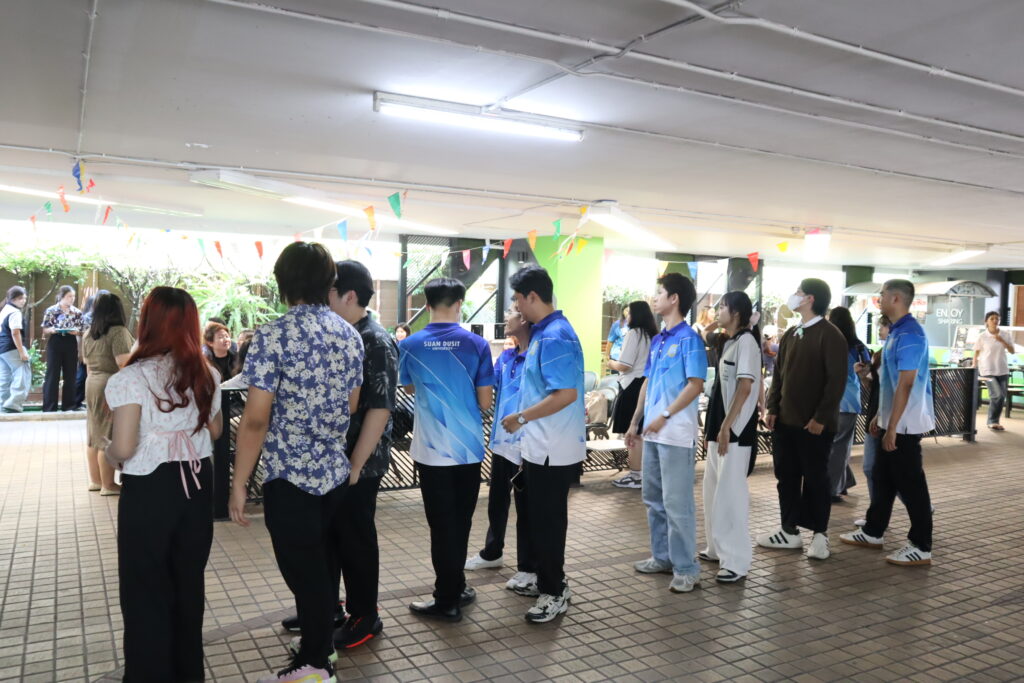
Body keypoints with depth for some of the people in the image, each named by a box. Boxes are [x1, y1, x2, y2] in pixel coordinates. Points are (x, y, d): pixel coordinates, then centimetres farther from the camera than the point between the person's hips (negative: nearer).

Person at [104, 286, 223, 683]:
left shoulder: (132, 378, -16)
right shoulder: (205, 374, 1)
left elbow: (124, 448, -18)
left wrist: (107, 454, 3)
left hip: (149, 488, -5)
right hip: (196, 482, 5)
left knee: (146, 587, 12)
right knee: (189, 580, 19)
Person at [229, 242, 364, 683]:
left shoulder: (274, 336, -14)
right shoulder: (350, 335, 4)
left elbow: (256, 418, -16)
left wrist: (238, 484, -9)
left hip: (289, 474, -6)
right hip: (335, 471, 6)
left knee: (303, 572, 6)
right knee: (322, 567, 19)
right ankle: (319, 645, 35)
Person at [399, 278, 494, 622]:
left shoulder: (409, 346, -5)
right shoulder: (477, 344, -7)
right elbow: (485, 401, -3)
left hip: (432, 449, -1)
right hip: (469, 447, 1)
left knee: (442, 525, 7)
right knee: (460, 521, 15)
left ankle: (447, 600, 14)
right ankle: (455, 589, 29)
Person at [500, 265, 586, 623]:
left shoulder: (554, 337, -21)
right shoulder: (543, 333, 11)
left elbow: (566, 394, -28)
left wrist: (521, 418, -21)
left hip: (553, 449, -10)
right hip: (541, 445, 10)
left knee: (548, 521, 2)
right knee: (538, 517, 20)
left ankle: (555, 591, 16)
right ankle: (547, 580, 34)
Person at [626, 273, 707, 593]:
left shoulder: (689, 339, -10)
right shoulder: (657, 340, 14)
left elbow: (696, 385, -16)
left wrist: (665, 416, -21)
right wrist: (635, 422, 16)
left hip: (677, 434, -8)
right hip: (653, 433, 9)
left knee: (677, 503, -4)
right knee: (654, 499, 15)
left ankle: (686, 568, 6)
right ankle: (662, 556, 28)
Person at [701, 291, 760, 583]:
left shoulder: (746, 341, -12)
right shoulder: (727, 342, 15)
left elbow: (745, 387, -19)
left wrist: (726, 426, -22)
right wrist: (714, 426, 16)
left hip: (736, 430, -9)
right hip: (720, 426, 9)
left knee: (730, 493, -6)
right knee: (714, 489, 15)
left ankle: (736, 561, 0)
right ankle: (718, 548, 27)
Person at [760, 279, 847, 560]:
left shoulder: (830, 335, -11)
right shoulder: (790, 334, 13)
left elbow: (837, 380, -15)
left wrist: (821, 417, -18)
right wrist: (773, 408, 7)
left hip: (814, 424, -7)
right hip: (785, 420, 7)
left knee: (815, 478, 4)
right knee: (786, 476, 12)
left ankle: (820, 533, 17)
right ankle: (790, 531, 22)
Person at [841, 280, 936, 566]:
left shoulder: (909, 334, -20)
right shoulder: (896, 331, 12)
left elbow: (905, 385, -23)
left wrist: (892, 427, -23)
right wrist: (880, 416, 21)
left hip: (904, 424, -10)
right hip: (893, 421, 10)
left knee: (910, 484, -1)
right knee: (882, 477, 17)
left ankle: (921, 547, 9)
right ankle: (872, 532, 28)